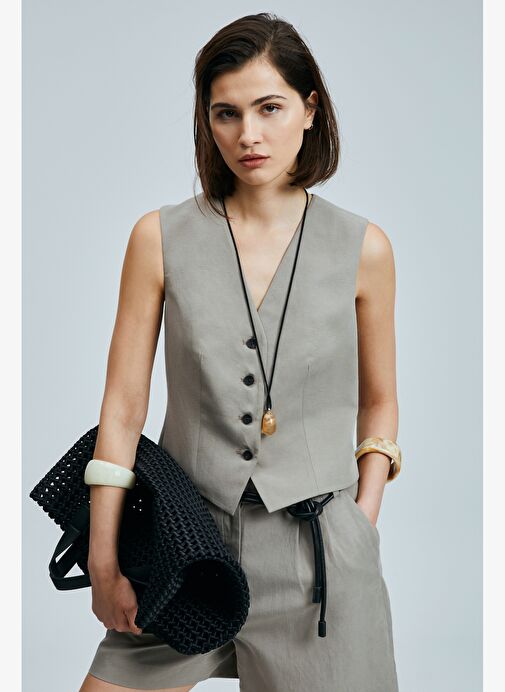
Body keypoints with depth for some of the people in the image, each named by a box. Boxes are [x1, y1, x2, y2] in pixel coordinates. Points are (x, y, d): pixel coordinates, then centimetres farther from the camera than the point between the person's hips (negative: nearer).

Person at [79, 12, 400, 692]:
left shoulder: (363, 248, -2)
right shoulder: (161, 238, -4)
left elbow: (379, 403, 10)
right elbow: (123, 408, -2)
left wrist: (363, 527, 1)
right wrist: (105, 564, -3)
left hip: (319, 558, 0)